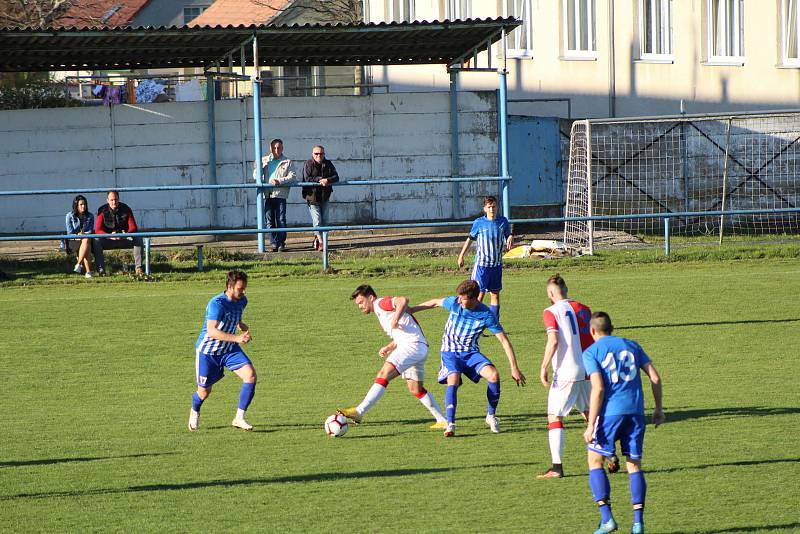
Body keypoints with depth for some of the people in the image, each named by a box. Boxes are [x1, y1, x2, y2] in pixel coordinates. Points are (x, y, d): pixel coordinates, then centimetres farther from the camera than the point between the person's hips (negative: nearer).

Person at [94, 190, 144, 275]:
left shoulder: (126, 209, -3)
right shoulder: (102, 211, -7)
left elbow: (133, 228, -6)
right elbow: (98, 230, -14)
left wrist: (126, 234, -31)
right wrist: (110, 236, -33)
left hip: (124, 239, 1)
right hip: (108, 241, -1)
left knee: (138, 239, -26)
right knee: (97, 242, -32)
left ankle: (138, 268, -26)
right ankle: (101, 269, -33)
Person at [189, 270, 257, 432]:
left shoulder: (242, 301, -3)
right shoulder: (217, 304, -28)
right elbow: (212, 331, -39)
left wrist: (242, 326, 0)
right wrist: (236, 338, -46)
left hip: (230, 350, 6)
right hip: (207, 350, -6)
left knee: (250, 375, -18)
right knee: (204, 392, 9)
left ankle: (239, 418, -12)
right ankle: (194, 412, 46)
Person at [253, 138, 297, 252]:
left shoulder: (287, 162, 7)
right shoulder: (264, 161, 16)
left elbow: (292, 177, -5)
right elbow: (256, 177, 17)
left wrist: (279, 181, -19)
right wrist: (257, 168, -4)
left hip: (280, 195, -3)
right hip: (267, 195, 3)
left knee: (281, 220, -6)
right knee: (270, 221, 2)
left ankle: (281, 243, -1)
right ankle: (274, 243, 6)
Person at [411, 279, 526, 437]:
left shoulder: (486, 316, -16)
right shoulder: (454, 303, -12)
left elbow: (504, 340, -13)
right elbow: (435, 303, 9)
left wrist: (514, 368, -15)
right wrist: (410, 310, 14)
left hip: (471, 353, 0)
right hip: (450, 352, 0)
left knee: (493, 374, -24)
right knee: (453, 381, -29)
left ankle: (491, 416, -3)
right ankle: (450, 425, -27)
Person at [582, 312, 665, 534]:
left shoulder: (591, 353, 0)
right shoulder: (631, 346, 14)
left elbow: (598, 388, -11)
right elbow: (655, 378, 9)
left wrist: (591, 425, -11)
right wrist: (659, 409, 19)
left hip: (609, 413, -4)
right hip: (635, 411, 4)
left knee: (595, 461, 8)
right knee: (634, 464, 10)